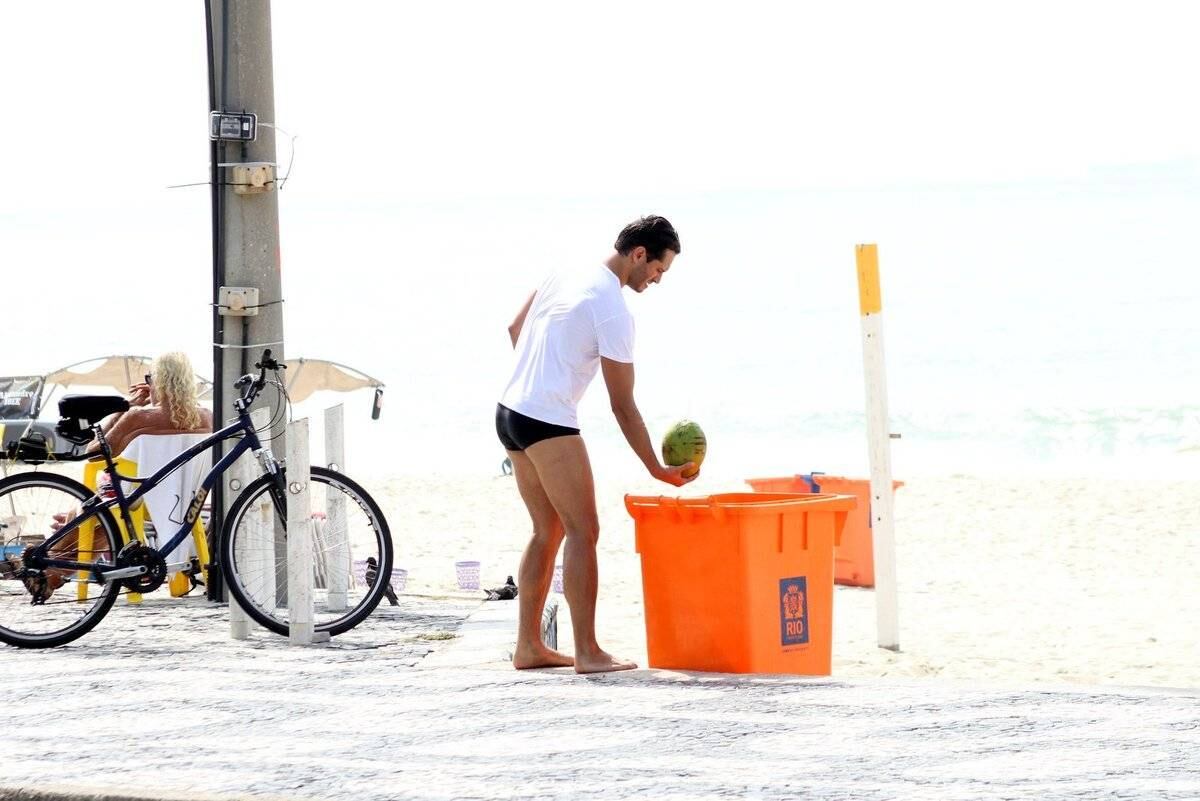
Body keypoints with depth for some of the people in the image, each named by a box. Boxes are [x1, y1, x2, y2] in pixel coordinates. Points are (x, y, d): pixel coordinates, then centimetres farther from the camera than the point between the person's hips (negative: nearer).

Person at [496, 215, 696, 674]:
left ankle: (528, 646, 16)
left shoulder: (566, 275, 11)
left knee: (548, 531, 15)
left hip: (510, 412, 9)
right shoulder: (613, 311, -14)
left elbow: (516, 329, 24)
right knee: (583, 532, -7)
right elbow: (623, 406, -11)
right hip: (549, 424, -9)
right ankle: (587, 653, -11)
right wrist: (657, 470, -5)